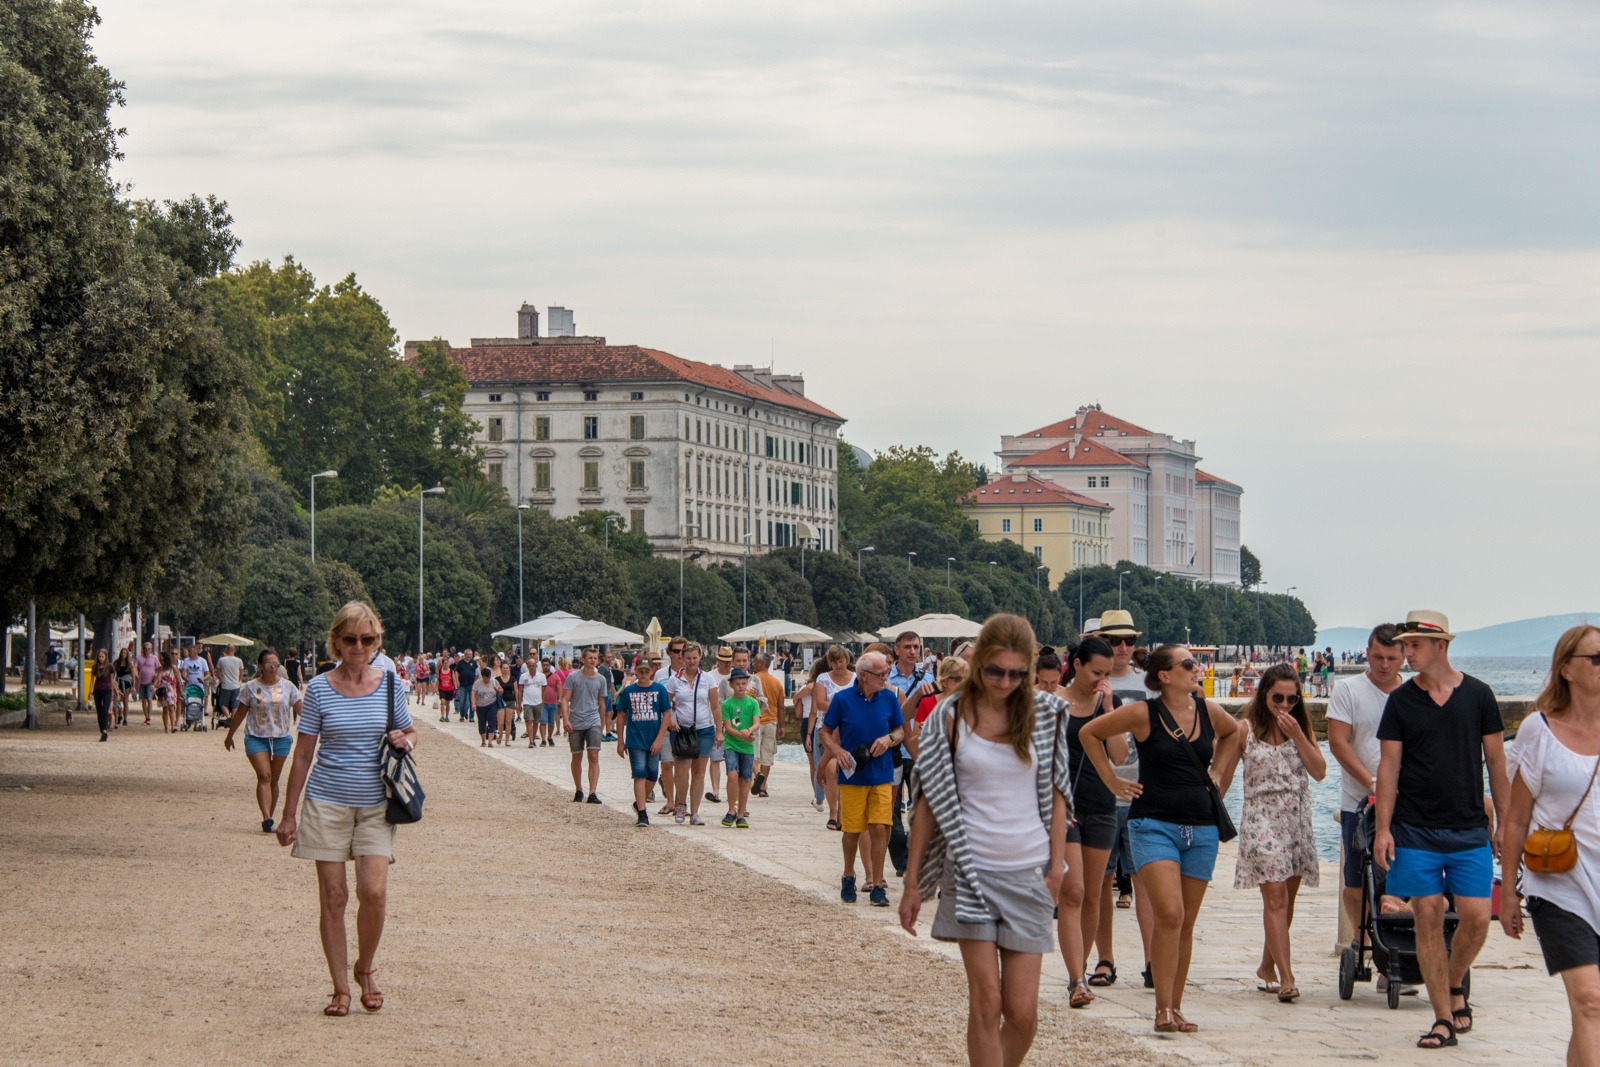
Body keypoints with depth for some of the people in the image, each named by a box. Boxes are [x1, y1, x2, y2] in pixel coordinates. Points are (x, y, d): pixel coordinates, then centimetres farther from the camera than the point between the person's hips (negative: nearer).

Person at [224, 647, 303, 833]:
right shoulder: (250, 688, 1)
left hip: (281, 738, 2)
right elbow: (241, 713, 9)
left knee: (273, 780, 7)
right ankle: (266, 818, -26)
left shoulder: (287, 686, 4)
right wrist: (229, 736, 15)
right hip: (256, 737, -2)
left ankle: (269, 820, 15)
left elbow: (301, 710, 4)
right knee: (264, 776, -16)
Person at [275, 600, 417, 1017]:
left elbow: (410, 733, 17)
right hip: (328, 801, -1)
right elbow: (303, 753, 4)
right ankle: (340, 987, 10)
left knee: (374, 892, -11)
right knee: (333, 897, 0)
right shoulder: (320, 688, -1)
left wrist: (404, 741, -9)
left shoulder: (389, 686, 3)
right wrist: (288, 814, 3)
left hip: (376, 804, 1)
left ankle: (366, 967, 16)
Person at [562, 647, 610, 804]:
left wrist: (602, 723, 20)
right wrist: (565, 719, -14)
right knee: (577, 757, 9)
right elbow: (565, 699, -3)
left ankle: (593, 793, -16)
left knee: (594, 756, -12)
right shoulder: (573, 677, -2)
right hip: (575, 723, -1)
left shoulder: (601, 679, 6)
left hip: (593, 722, 1)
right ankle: (578, 790, 24)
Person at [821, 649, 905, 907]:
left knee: (879, 828, -6)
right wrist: (837, 750, -15)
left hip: (881, 775, 1)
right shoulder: (843, 699, -5)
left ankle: (877, 885, 2)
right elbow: (826, 732, 4)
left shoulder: (889, 698, 2)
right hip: (852, 775, -1)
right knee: (852, 831, 5)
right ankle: (848, 877, 29)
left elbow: (901, 731, 13)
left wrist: (889, 738, -9)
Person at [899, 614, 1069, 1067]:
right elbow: (929, 800, 2)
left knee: (1022, 1011, -1)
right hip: (970, 869, -2)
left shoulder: (1044, 714, 4)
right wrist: (912, 883, 2)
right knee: (986, 1002, -8)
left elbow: (1056, 792, 11)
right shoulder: (950, 716, -1)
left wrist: (1056, 866, 3)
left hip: (1028, 872, 2)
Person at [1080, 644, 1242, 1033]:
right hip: (1154, 825, -5)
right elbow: (1089, 733, 4)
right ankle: (1163, 1010, -13)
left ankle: (1175, 1008, 14)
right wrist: (1113, 782, 4)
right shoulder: (1143, 714, -7)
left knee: (1186, 923, 7)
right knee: (1169, 914, -18)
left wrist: (1219, 774, 18)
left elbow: (1233, 732, 29)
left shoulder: (1209, 711, 5)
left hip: (1201, 827, 5)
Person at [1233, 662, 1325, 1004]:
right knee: (1275, 896, -14)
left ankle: (1267, 968, 26)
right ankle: (1286, 978, -21)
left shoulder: (1302, 726, 7)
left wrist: (1297, 735, -11)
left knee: (1287, 899, 9)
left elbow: (1320, 771, -2)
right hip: (1262, 819, -4)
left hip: (1297, 820, 4)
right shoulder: (1247, 729, -2)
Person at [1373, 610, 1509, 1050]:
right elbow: (1389, 766, 2)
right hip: (1415, 830, 0)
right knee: (1428, 918, -2)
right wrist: (1382, 828, -5)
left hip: (1469, 829, 0)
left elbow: (1496, 761, 6)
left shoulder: (1477, 695, 2)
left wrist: (1506, 823, 4)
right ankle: (1444, 1019, 4)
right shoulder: (1401, 700, 3)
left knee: (1476, 917, -7)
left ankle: (1454, 986, 22)